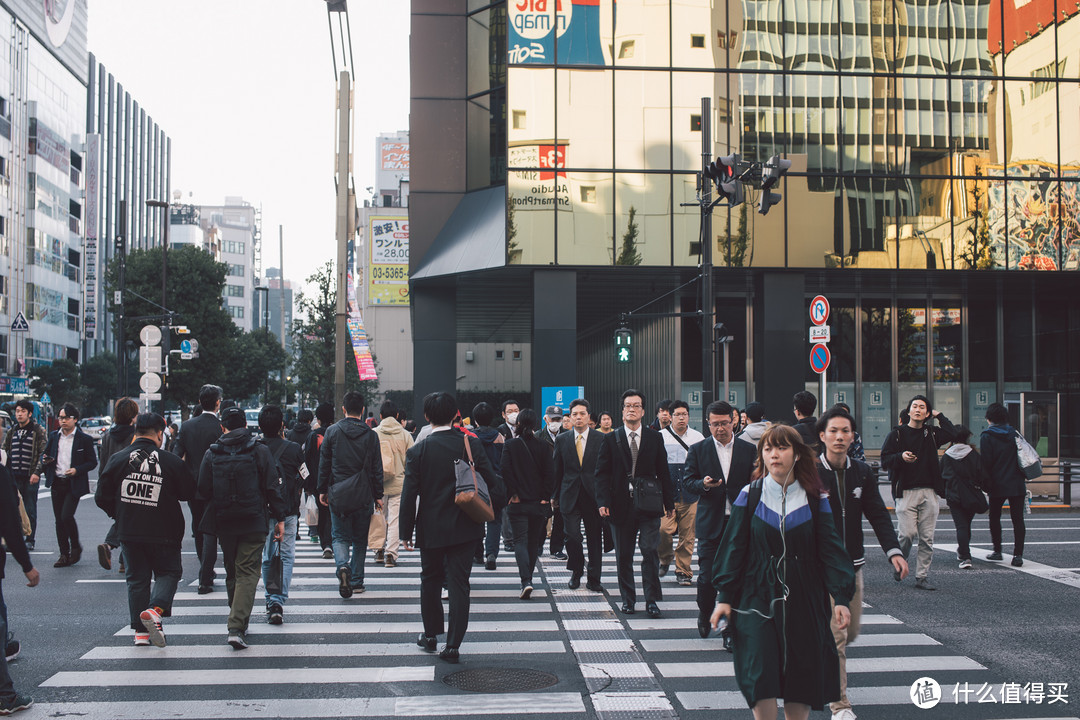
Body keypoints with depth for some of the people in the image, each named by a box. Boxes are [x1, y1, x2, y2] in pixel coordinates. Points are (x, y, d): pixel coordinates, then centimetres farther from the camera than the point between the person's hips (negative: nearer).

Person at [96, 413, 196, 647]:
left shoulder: (118, 459, -3)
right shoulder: (171, 461, -10)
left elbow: (101, 496, 1)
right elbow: (189, 493, 0)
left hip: (129, 531, 3)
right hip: (163, 532, -3)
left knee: (136, 578, 14)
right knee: (169, 573, 11)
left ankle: (140, 630, 13)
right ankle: (155, 609, -15)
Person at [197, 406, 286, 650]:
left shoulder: (211, 453, 0)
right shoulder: (259, 451, -4)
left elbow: (203, 492, 2)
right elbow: (273, 488, -5)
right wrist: (279, 518, 2)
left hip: (223, 523, 3)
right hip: (253, 522, -2)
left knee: (232, 573, 17)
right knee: (247, 573, -2)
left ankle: (239, 623, 29)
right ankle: (237, 627, -16)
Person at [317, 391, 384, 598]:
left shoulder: (332, 432, -1)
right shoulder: (371, 435, -3)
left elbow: (324, 464, 3)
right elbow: (377, 468, 0)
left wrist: (322, 490, 12)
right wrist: (378, 495, 8)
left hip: (337, 495, 0)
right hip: (363, 496, 0)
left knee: (340, 537, 7)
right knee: (360, 540, 12)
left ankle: (342, 566, -21)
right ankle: (357, 581, 15)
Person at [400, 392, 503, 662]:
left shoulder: (418, 451, -9)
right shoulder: (471, 445, -7)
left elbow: (409, 495, -7)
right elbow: (492, 481, -6)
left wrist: (406, 531, 1)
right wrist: (500, 500, 14)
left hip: (431, 529, 0)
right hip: (464, 528, 0)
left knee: (430, 581, 18)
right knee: (458, 584, 4)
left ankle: (431, 635, 30)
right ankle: (453, 645, 3)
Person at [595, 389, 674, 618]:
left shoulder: (655, 438, 7)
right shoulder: (611, 440, 5)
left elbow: (663, 473, 10)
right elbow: (602, 473, 1)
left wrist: (669, 503, 7)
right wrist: (603, 502, -11)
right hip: (621, 506, 0)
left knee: (650, 552, -6)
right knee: (623, 556, 7)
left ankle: (652, 600, 3)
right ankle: (627, 599, 20)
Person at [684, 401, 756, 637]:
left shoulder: (749, 450, 6)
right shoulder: (697, 450, 5)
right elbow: (688, 479, 4)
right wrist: (704, 484, -16)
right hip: (710, 522, 0)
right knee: (706, 574, 0)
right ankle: (705, 613, 26)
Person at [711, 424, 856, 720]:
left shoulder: (815, 499, 1)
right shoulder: (750, 496, 0)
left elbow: (830, 548, 0)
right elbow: (735, 548, 2)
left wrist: (841, 596, -10)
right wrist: (725, 596, -2)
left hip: (803, 600, 1)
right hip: (759, 596, -1)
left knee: (801, 680, 5)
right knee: (760, 674, -10)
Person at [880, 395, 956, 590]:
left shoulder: (931, 433, 13)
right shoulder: (897, 433, 5)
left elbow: (952, 434, -5)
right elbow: (885, 460, 1)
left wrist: (939, 415, 5)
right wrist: (901, 457, -18)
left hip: (929, 492, 3)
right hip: (906, 491, -3)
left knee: (927, 537, 2)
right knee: (908, 533, -12)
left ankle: (921, 577, 10)